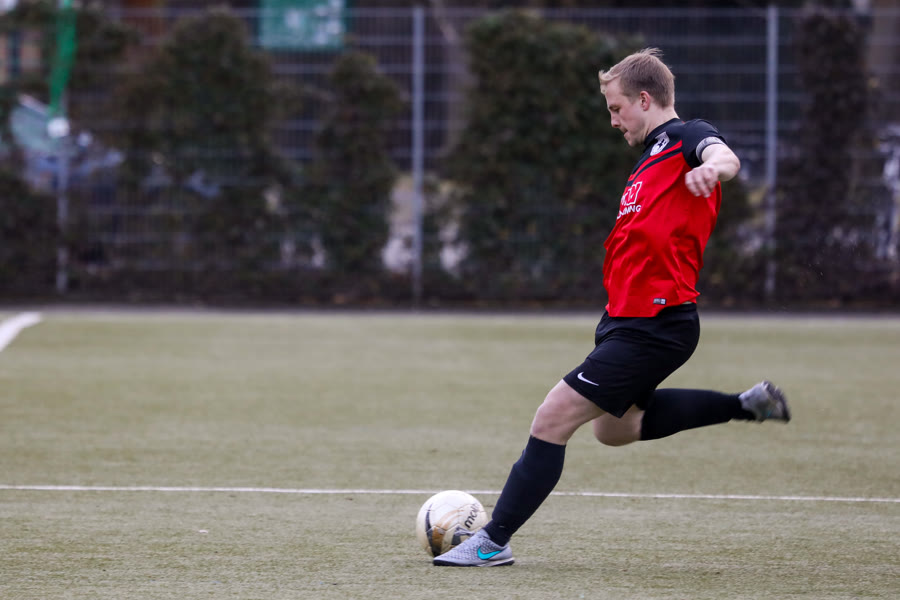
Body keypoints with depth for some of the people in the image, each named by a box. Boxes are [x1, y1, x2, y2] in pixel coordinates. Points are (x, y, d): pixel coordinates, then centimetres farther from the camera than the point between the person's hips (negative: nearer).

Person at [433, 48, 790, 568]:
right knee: (614, 427, 27)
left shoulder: (687, 137, -9)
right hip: (626, 320, 11)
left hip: (653, 326, -11)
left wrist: (712, 166, -55)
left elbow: (726, 157, -33)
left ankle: (494, 542, -5)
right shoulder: (654, 155, 20)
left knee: (552, 422, -11)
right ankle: (747, 405, 29)